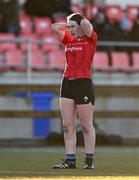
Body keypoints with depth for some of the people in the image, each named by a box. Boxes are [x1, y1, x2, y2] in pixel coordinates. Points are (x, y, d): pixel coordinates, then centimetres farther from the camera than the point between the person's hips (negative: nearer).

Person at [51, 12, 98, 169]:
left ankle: (89, 160, 6)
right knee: (67, 126, 2)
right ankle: (70, 160, 4)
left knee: (86, 126, -1)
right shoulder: (69, 40, 15)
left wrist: (83, 21, 4)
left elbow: (85, 24, -17)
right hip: (67, 84, 6)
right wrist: (69, 24, 14)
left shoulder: (91, 39, -1)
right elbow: (54, 27, 11)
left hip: (84, 84, -6)